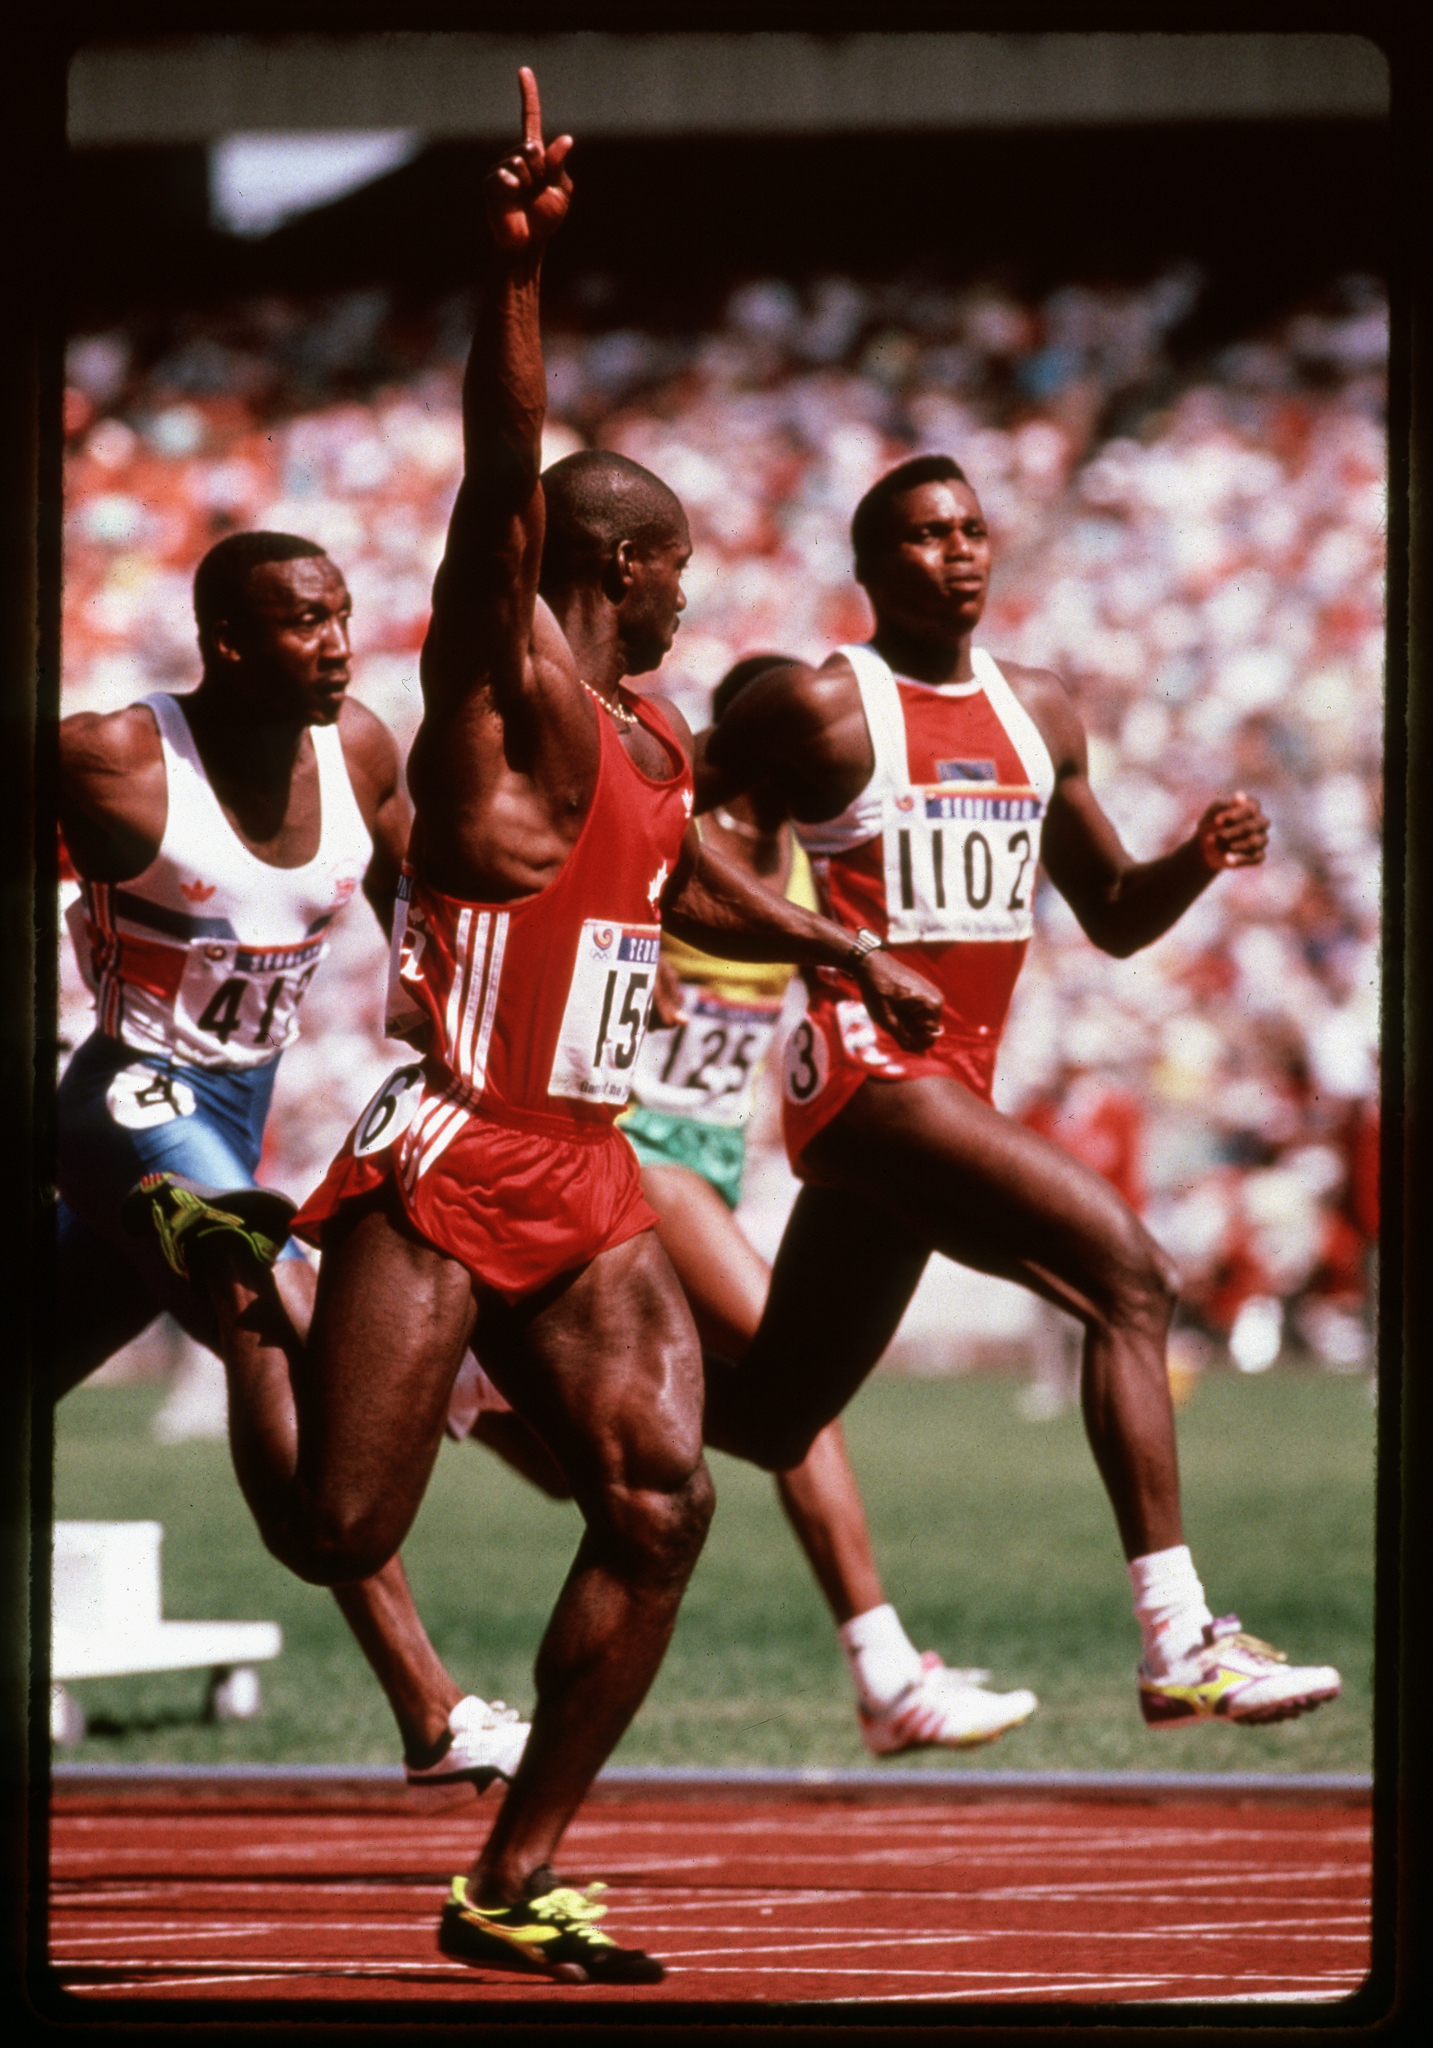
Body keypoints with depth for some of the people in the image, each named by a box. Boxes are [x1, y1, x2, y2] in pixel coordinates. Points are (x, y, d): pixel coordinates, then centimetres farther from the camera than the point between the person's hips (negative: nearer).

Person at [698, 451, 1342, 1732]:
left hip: (959, 1085, 8)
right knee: (1128, 1275, -23)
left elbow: (1113, 918, 21)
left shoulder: (1038, 714, 15)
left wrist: (1199, 861, 1)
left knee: (770, 1419, 15)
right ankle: (1179, 1645, -26)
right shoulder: (822, 709, -6)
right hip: (867, 1073, -8)